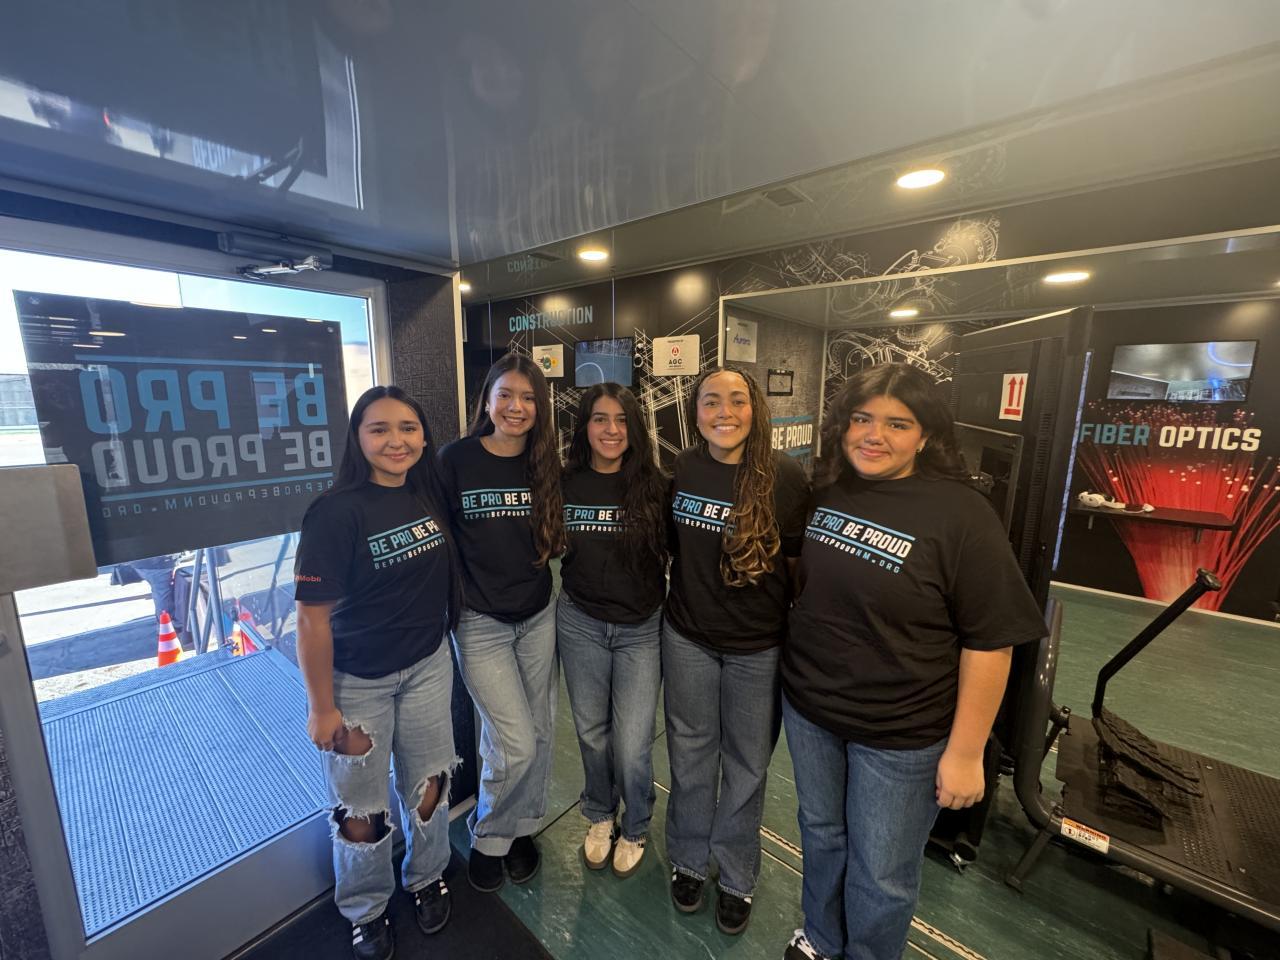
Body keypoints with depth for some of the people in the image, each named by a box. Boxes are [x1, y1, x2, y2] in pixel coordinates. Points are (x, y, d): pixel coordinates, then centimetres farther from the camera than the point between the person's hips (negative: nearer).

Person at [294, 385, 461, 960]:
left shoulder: (429, 494, -5)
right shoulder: (336, 510, -22)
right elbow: (311, 615, -18)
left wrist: (442, 640, 10)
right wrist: (321, 707, -13)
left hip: (429, 666, 4)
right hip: (358, 681, -4)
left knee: (429, 784, 20)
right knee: (361, 807, 15)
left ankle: (427, 879, 49)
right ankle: (365, 911, 46)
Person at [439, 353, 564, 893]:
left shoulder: (544, 465, 0)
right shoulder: (455, 460, -10)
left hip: (538, 616, 4)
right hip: (480, 621, -3)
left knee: (539, 732, 14)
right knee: (515, 744, -2)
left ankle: (522, 827, 42)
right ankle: (488, 837, 30)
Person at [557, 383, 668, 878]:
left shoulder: (653, 485, -10)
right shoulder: (565, 484, -4)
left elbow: (673, 554, -1)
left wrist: (672, 607, -2)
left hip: (641, 626, -2)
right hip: (580, 622, 2)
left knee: (632, 745, 3)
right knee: (592, 732, 18)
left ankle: (635, 829, 36)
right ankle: (599, 817, 47)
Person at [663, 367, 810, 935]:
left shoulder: (783, 475, -15)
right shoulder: (683, 467, -5)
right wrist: (681, 599, 10)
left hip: (757, 645, -2)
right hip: (687, 636, 2)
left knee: (746, 762, 17)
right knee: (690, 751, 19)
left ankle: (737, 877, 44)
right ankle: (688, 859, 46)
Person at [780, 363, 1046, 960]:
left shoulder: (961, 516, -19)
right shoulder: (824, 492, -4)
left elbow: (989, 642, -16)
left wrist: (965, 752, -13)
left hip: (901, 732, -4)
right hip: (808, 706, 5)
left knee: (882, 877, 16)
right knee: (820, 833, 26)